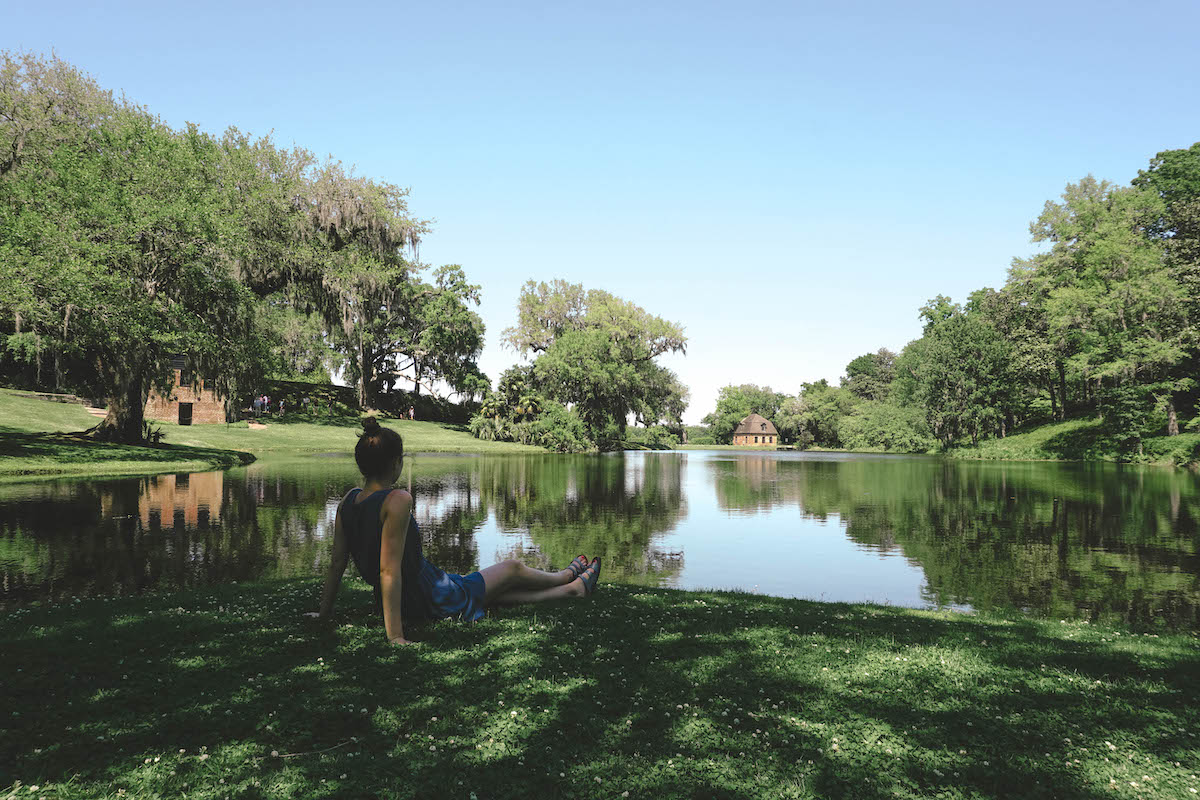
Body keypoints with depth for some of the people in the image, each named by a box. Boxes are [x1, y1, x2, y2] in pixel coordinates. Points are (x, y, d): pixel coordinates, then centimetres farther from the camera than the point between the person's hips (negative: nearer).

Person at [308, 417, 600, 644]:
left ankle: (573, 589, 46)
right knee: (513, 568, 17)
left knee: (504, 593, 25)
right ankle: (570, 576, 47)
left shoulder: (349, 500, -4)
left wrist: (324, 613, 11)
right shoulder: (397, 500, -29)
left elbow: (337, 562, 1)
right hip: (435, 603, -8)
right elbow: (389, 570, -32)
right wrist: (395, 636, -30)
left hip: (405, 604, 8)